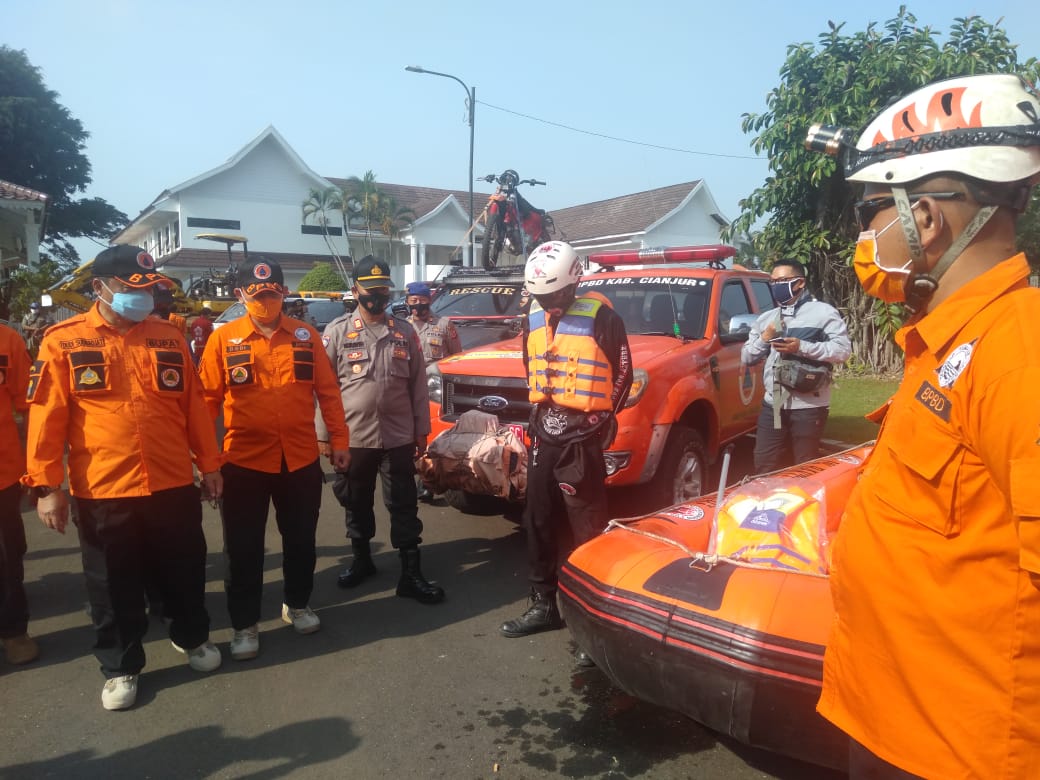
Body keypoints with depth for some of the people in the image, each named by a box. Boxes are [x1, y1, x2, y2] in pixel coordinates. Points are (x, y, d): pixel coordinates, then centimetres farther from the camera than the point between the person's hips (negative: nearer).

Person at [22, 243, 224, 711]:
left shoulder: (168, 338, 5)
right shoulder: (64, 341, -4)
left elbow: (193, 406, 8)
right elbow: (47, 418, -5)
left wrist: (209, 465, 9)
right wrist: (46, 485, -8)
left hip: (174, 485, 3)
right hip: (102, 492, -2)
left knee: (184, 572, 17)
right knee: (114, 588, 12)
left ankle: (192, 637, 41)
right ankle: (120, 666, 32)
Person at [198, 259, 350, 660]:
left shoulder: (305, 335, 3)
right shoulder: (223, 339, -2)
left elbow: (328, 391, 5)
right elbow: (208, 399, -3)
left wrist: (339, 440, 3)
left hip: (301, 459, 2)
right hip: (244, 461, -2)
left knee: (300, 539, 16)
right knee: (243, 547, 8)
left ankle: (296, 604, 37)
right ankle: (244, 624, 25)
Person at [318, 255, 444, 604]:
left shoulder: (405, 331, 5)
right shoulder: (337, 332, -1)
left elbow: (418, 384, 7)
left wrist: (421, 429, 5)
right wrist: (324, 433, -3)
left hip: (398, 436, 1)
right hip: (353, 436, 0)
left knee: (404, 506, 3)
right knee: (357, 504, 15)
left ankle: (411, 574, 9)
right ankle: (361, 560, 33)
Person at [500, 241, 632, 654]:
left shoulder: (601, 318, -11)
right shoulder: (533, 319, 9)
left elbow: (623, 373, -4)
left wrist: (603, 418, -3)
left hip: (581, 436, -7)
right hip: (543, 433, 7)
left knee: (588, 530, -2)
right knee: (539, 524, 15)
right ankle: (543, 605, 29)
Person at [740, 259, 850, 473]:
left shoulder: (823, 312, -1)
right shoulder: (766, 318, 16)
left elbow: (843, 350, -10)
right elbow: (746, 357, 17)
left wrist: (802, 347, -18)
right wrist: (763, 339, -2)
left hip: (809, 406, -5)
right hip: (772, 404, 5)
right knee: (764, 466, 7)